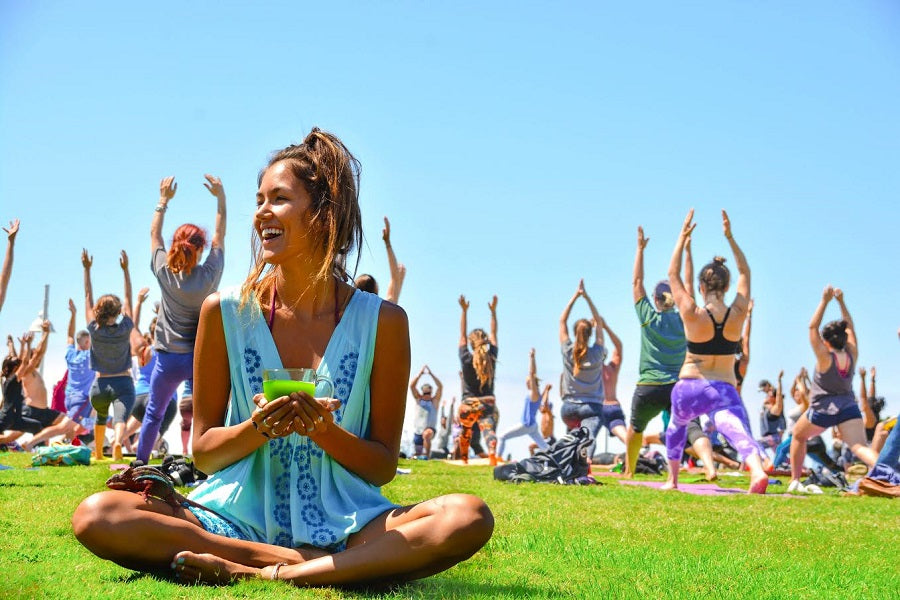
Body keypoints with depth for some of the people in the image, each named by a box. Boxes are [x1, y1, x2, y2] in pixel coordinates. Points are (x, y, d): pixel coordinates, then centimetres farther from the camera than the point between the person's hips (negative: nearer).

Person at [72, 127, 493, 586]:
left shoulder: (382, 322, -2)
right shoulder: (225, 312, 1)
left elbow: (384, 466, 2)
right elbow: (202, 453, 6)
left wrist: (325, 432, -17)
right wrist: (256, 429, -15)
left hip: (342, 527, 0)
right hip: (238, 521, 1)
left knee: (468, 517, -28)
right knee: (96, 516, -23)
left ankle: (256, 574, -24)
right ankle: (310, 564, -18)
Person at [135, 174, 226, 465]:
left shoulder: (164, 272, -6)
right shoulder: (209, 275, -10)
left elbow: (155, 234, 10)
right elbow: (220, 236, 3)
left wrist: (163, 200, 17)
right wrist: (220, 198, 9)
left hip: (169, 358, 2)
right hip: (202, 357, -1)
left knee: (154, 414, 15)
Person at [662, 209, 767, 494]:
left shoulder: (692, 315, -10)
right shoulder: (737, 315, -4)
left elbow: (673, 274, 2)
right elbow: (745, 273, 12)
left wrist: (683, 236, 6)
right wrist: (730, 236, 13)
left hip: (689, 389, 0)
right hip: (724, 391, 0)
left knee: (677, 426, 29)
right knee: (739, 433, -17)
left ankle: (672, 479, 38)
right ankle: (757, 470, -48)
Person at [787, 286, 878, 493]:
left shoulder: (825, 358, -13)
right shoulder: (852, 355, -1)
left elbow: (812, 327, -13)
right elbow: (850, 328, 13)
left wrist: (825, 301, -12)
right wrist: (841, 302, 12)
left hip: (823, 409, -3)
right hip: (849, 407, 3)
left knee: (798, 436, 22)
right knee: (860, 447, -11)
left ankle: (795, 481, 25)